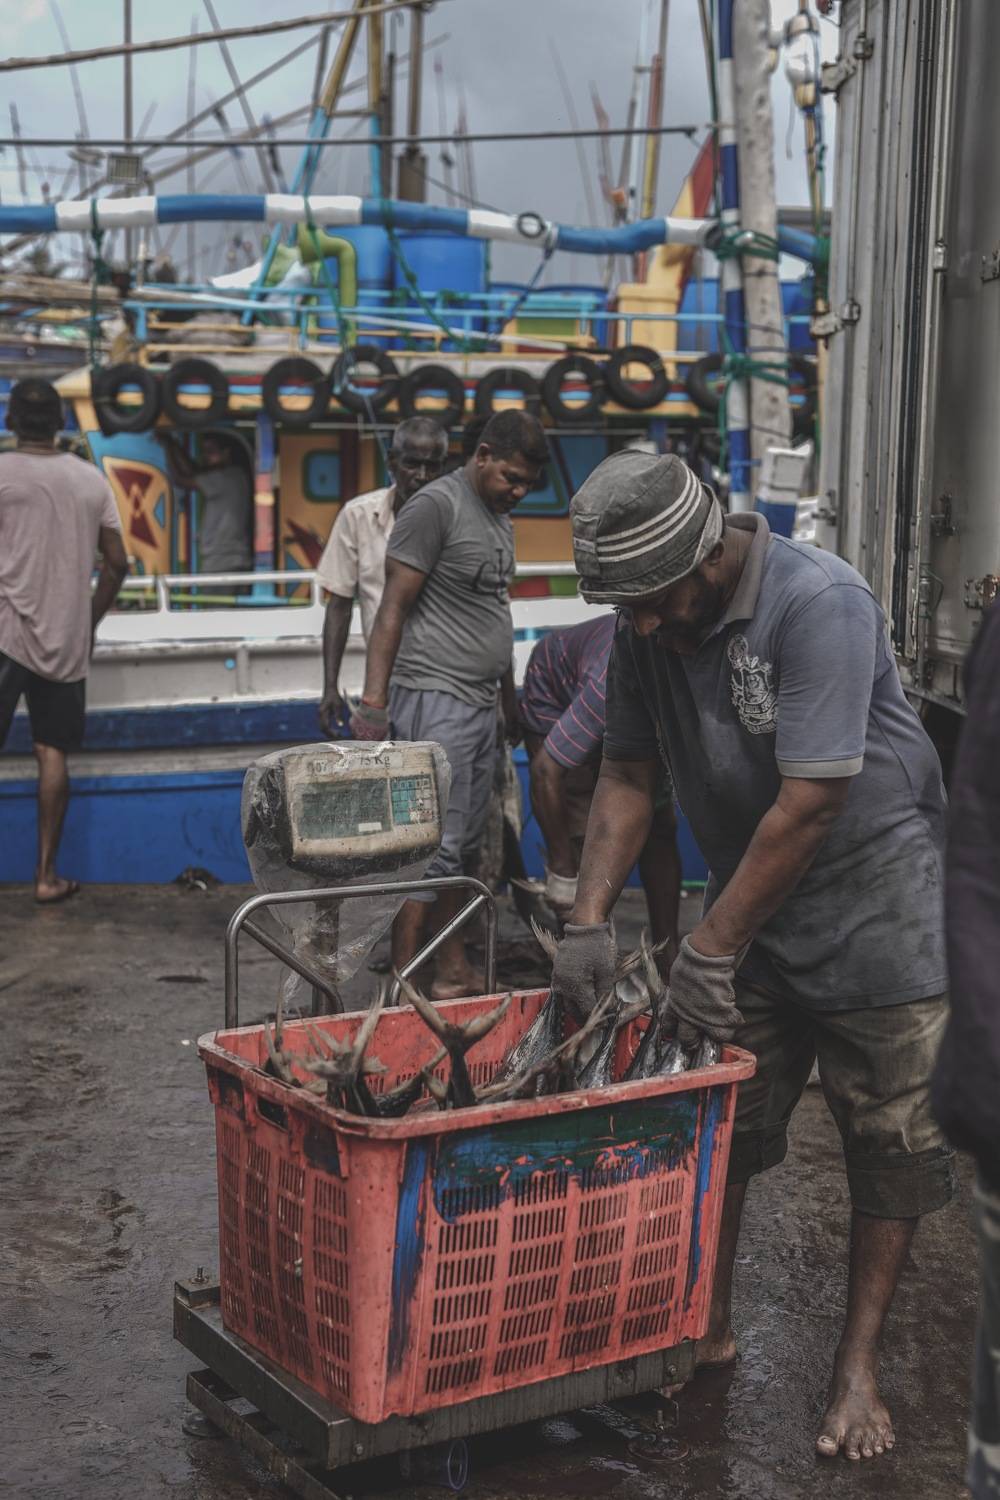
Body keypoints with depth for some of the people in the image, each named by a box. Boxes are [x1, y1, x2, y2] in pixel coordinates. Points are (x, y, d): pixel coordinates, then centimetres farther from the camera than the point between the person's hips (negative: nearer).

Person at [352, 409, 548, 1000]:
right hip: (435, 700, -9)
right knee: (435, 845, -11)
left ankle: (455, 971, 18)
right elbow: (394, 607, -13)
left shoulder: (500, 518, 18)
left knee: (463, 845, 11)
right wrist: (374, 700, -19)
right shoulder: (436, 505, -9)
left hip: (480, 703, 9)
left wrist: (511, 700, 27)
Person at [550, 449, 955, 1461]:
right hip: (749, 900, 6)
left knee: (891, 1143, 2)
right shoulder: (648, 626, -3)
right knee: (716, 1122, 6)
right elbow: (628, 777, 4)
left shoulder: (820, 604, -25)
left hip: (876, 900, -5)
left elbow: (809, 806, -27)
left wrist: (710, 948, -22)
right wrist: (589, 920, -6)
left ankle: (858, 1365, 16)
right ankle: (709, 1325, 24)